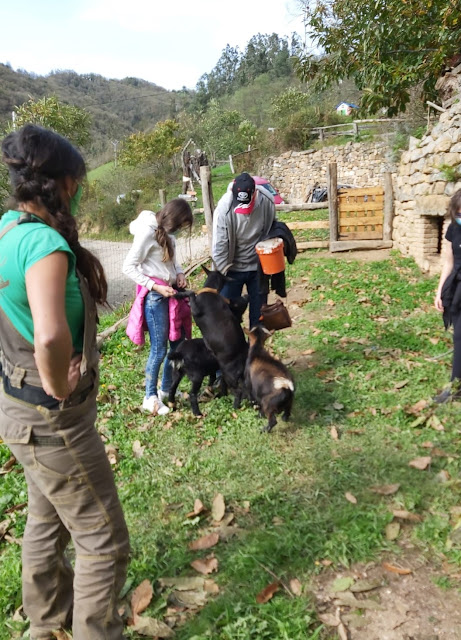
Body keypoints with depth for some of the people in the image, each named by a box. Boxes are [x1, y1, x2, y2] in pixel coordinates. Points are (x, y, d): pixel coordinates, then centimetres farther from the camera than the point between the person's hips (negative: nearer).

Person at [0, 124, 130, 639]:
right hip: (51, 420, -10)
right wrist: (60, 390, -25)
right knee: (103, 542, 9)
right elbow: (51, 337, -45)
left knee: (46, 519, 29)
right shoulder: (45, 243, -28)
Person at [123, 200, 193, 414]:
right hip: (155, 296, -9)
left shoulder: (166, 230, 8)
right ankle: (150, 398, 16)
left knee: (178, 343, 14)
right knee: (159, 349, -1)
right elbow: (128, 267, -16)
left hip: (170, 293, 9)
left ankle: (166, 390, 31)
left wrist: (179, 273, 1)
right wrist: (155, 286, -19)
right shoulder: (147, 232, -17)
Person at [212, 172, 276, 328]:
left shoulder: (267, 201, -16)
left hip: (258, 266, 3)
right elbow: (219, 246, -17)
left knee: (259, 311, 12)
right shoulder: (224, 209, -24)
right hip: (232, 268, -2)